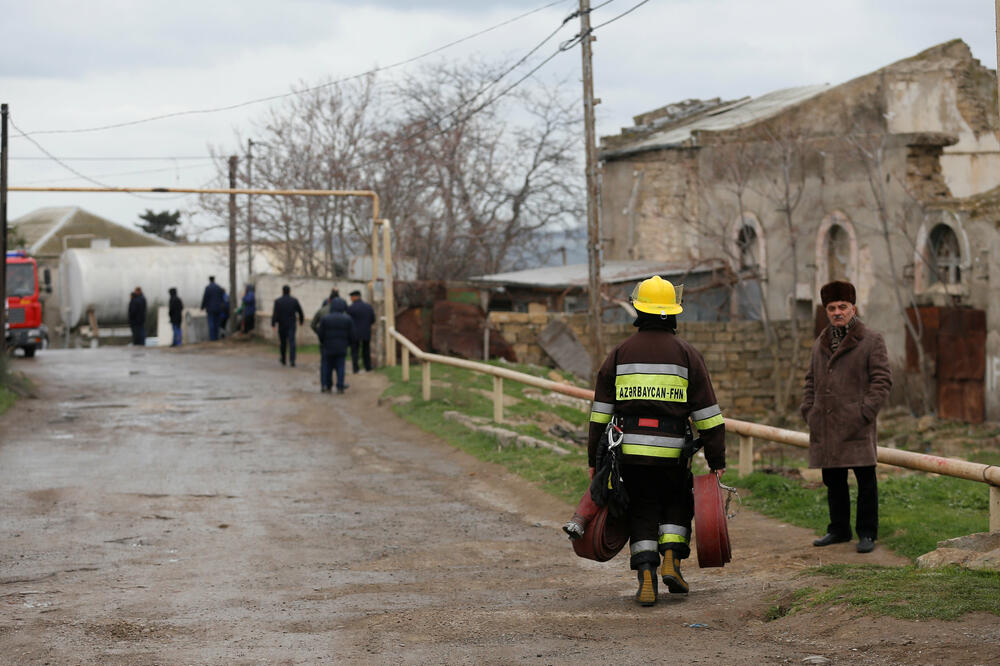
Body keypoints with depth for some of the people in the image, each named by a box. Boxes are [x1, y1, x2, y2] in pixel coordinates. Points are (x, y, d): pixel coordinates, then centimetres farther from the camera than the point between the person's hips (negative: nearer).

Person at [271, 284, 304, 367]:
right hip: (291, 325, 0)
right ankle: (292, 360, -19)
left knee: (283, 343, 15)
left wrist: (273, 324, -11)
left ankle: (283, 360, 27)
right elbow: (300, 311, 7)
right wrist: (301, 320, 23)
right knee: (292, 342, -6)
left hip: (282, 325, 0)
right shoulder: (294, 300, -1)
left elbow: (275, 313, -12)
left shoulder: (277, 301, -6)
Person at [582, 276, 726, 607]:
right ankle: (671, 560, 3)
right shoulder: (687, 355, 1)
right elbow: (708, 415, 0)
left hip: (630, 452, 1)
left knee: (642, 513, 11)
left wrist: (594, 459, 12)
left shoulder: (620, 354, 5)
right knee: (676, 505, 21)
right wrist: (717, 461, 5)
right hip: (672, 453, -1)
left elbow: (600, 413, 6)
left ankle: (646, 577, -2)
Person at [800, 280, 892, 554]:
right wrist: (808, 411, 9)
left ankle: (867, 534, 4)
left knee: (865, 480, -2)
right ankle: (839, 529, 21)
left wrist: (866, 413, -13)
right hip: (825, 427, 5)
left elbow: (882, 380, -5)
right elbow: (811, 380, 22)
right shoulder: (820, 344, 16)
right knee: (833, 480, 10)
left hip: (856, 427, -5)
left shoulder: (871, 341, -1)